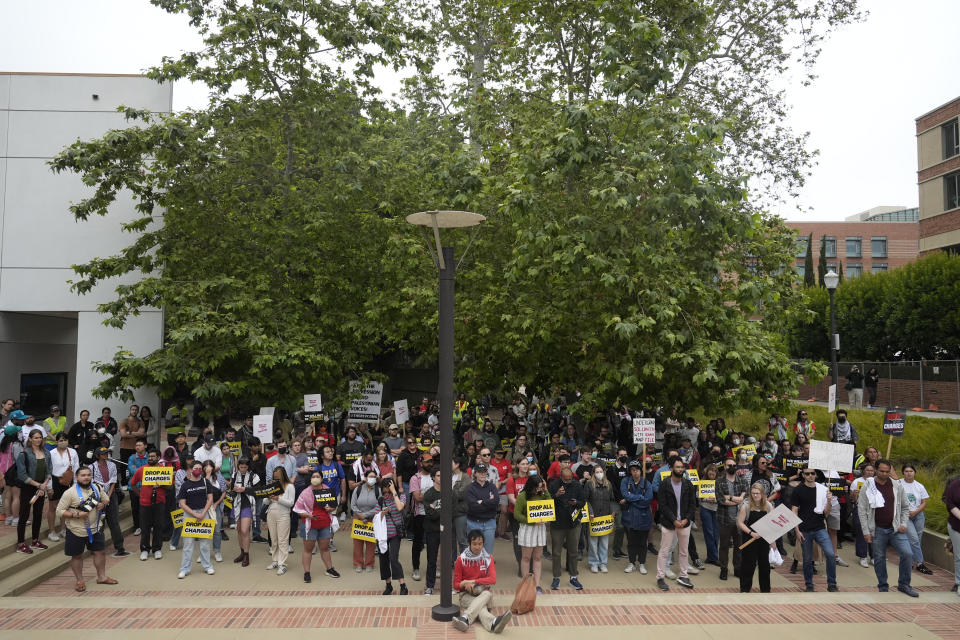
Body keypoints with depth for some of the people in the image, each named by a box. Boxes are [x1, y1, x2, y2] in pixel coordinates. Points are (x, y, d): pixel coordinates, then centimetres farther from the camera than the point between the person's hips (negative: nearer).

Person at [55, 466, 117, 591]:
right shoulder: (70, 493, -15)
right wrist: (76, 515, -25)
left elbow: (106, 499, 16)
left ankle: (102, 577, 26)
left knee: (99, 552, 11)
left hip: (95, 528, 4)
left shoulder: (97, 488, 0)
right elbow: (59, 511, -14)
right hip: (76, 531, -4)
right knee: (77, 556, 9)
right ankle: (79, 581, 24)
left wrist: (103, 504, -7)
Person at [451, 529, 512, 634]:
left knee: (488, 594, -35)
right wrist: (464, 583, -22)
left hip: (483, 592, 1)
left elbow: (493, 580, -11)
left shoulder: (488, 558, 2)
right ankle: (493, 624, -64)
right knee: (480, 607, -35)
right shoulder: (461, 559, -2)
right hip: (466, 594, -1)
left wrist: (473, 581, -19)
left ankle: (465, 618, -54)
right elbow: (456, 585, 2)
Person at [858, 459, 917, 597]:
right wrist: (866, 531, -8)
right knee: (879, 559, 7)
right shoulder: (867, 487, -5)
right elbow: (862, 510, -4)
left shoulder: (897, 486, 3)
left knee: (907, 554, -9)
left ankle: (904, 585, 10)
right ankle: (883, 587, 22)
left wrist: (904, 524, -3)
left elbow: (905, 507, 11)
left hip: (896, 529, 2)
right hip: (877, 530, -1)